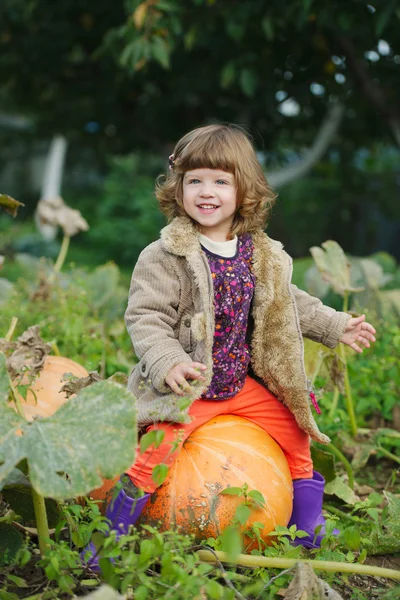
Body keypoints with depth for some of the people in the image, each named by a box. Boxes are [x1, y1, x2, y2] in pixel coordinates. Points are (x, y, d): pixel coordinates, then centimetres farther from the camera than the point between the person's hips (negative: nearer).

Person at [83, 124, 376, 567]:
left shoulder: (261, 256, 5)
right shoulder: (167, 256, -12)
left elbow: (290, 304, 19)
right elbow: (144, 316, -16)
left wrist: (337, 327, 14)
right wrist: (166, 363, -31)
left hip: (244, 382, 6)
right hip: (184, 386, -6)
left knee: (294, 427, 11)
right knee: (156, 448, -24)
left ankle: (308, 527, 29)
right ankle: (113, 534, -4)